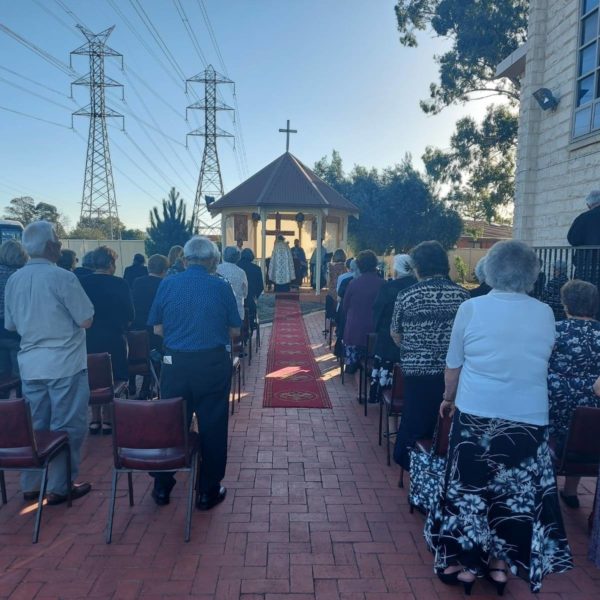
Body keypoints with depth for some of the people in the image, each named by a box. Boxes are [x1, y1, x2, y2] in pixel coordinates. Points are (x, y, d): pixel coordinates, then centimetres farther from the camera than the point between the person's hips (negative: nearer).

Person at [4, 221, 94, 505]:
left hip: (30, 364, 6)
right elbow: (86, 320, -14)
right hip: (64, 363, -6)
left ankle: (32, 484, 27)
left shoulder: (14, 279, 3)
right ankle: (59, 486, 14)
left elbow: (11, 325, 12)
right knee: (65, 426, 5)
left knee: (35, 426, 17)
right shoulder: (62, 277, -16)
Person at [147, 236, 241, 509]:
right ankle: (208, 491, 22)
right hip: (213, 365, -2)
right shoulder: (221, 287, -6)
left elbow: (158, 329, 3)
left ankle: (162, 488, 31)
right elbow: (234, 331, -1)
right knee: (212, 428, 11)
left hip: (175, 363, 2)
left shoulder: (167, 285, -2)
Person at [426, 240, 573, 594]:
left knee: (469, 489, 13)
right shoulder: (546, 314, -1)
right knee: (517, 493, 17)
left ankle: (464, 563, 26)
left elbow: (454, 365, 1)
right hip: (529, 419, 2)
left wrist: (449, 399, 18)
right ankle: (499, 564, 31)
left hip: (476, 415, -2)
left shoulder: (471, 309, -7)